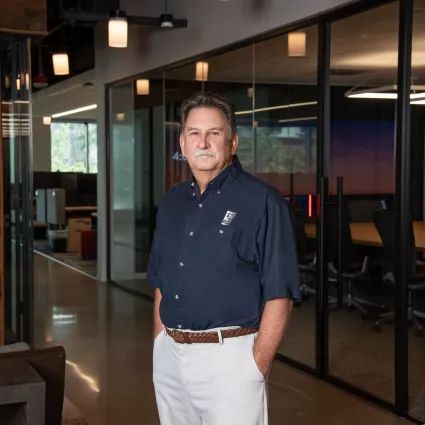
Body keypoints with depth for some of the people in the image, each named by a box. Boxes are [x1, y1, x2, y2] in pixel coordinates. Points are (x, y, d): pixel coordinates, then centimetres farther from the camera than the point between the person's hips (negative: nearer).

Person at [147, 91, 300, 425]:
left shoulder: (262, 202, -10)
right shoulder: (172, 202, 10)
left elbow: (279, 295, -12)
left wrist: (256, 366, -16)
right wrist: (160, 346, 9)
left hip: (229, 355, -6)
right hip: (169, 356, 6)